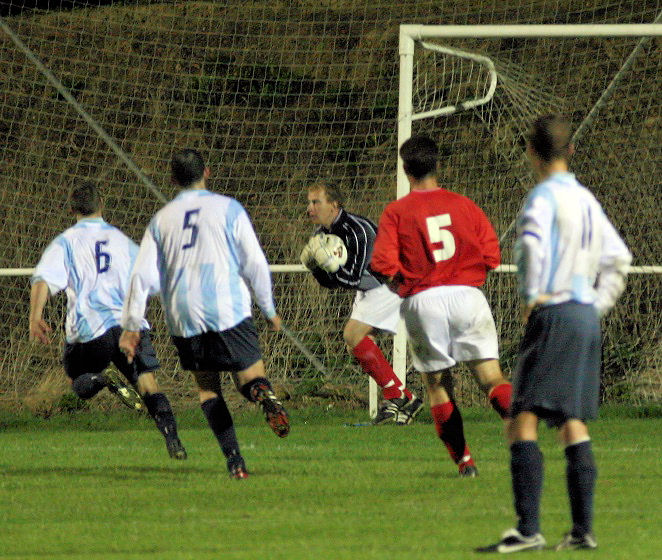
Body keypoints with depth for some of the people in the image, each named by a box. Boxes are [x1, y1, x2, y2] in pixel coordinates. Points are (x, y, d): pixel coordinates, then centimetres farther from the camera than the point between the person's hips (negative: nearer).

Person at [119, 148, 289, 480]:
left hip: (183, 320, 2)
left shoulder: (161, 220, 10)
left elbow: (142, 276, 5)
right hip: (227, 311, -2)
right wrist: (269, 309, 14)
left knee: (207, 387, 13)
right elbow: (255, 263, 3)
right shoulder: (227, 209, 4)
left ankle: (234, 459, -5)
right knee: (251, 377, 5)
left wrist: (130, 327, 9)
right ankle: (265, 397, -34)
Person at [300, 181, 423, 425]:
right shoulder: (322, 233, 2)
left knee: (353, 335, -20)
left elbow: (352, 279, -29)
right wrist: (313, 264, -13)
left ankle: (395, 396, -13)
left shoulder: (356, 230, -27)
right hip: (368, 290, 10)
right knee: (354, 342, 3)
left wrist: (328, 263, -35)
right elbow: (331, 283, 5)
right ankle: (407, 400, 9)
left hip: (389, 286, -10)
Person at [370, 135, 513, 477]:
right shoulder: (463, 205, 8)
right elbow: (491, 255, 5)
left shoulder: (396, 212, 0)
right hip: (468, 293, 1)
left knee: (437, 385, 10)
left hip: (422, 302, -1)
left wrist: (402, 286, 9)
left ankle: (463, 459, 6)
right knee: (490, 375, -3)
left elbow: (383, 265, -10)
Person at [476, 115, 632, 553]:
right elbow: (619, 259, 23)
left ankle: (528, 529, -19)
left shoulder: (545, 196, -8)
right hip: (587, 316, 8)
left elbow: (532, 241, -28)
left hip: (554, 315, -8)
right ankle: (583, 529, 7)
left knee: (523, 422, -10)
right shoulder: (587, 200, 16)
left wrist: (533, 294, -19)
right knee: (574, 426, 11)